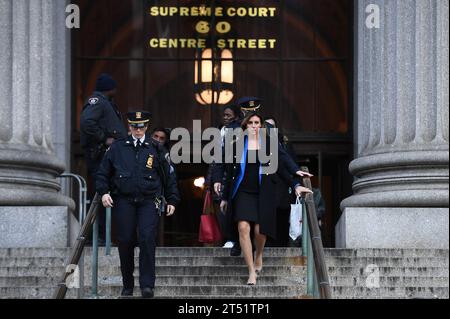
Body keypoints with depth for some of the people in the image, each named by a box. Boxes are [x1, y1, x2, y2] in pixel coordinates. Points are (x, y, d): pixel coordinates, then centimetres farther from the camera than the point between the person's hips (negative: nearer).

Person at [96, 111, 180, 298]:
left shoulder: (156, 149, 9)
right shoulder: (117, 148, 9)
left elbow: (168, 176, 13)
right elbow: (103, 173, 13)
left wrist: (172, 200, 9)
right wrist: (104, 192, -2)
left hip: (149, 201, -1)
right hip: (124, 201, 1)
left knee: (147, 239, -14)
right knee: (125, 242, 0)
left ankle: (147, 285, -11)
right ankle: (127, 285, 13)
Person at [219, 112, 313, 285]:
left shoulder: (269, 142, 4)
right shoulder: (238, 144, 6)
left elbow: (282, 165, 2)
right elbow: (230, 172, 10)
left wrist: (296, 184, -8)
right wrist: (225, 197, 11)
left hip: (263, 193, 0)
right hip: (243, 192, 0)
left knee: (259, 230, -4)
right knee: (243, 228, -13)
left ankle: (259, 255, 32)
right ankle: (251, 272, -8)